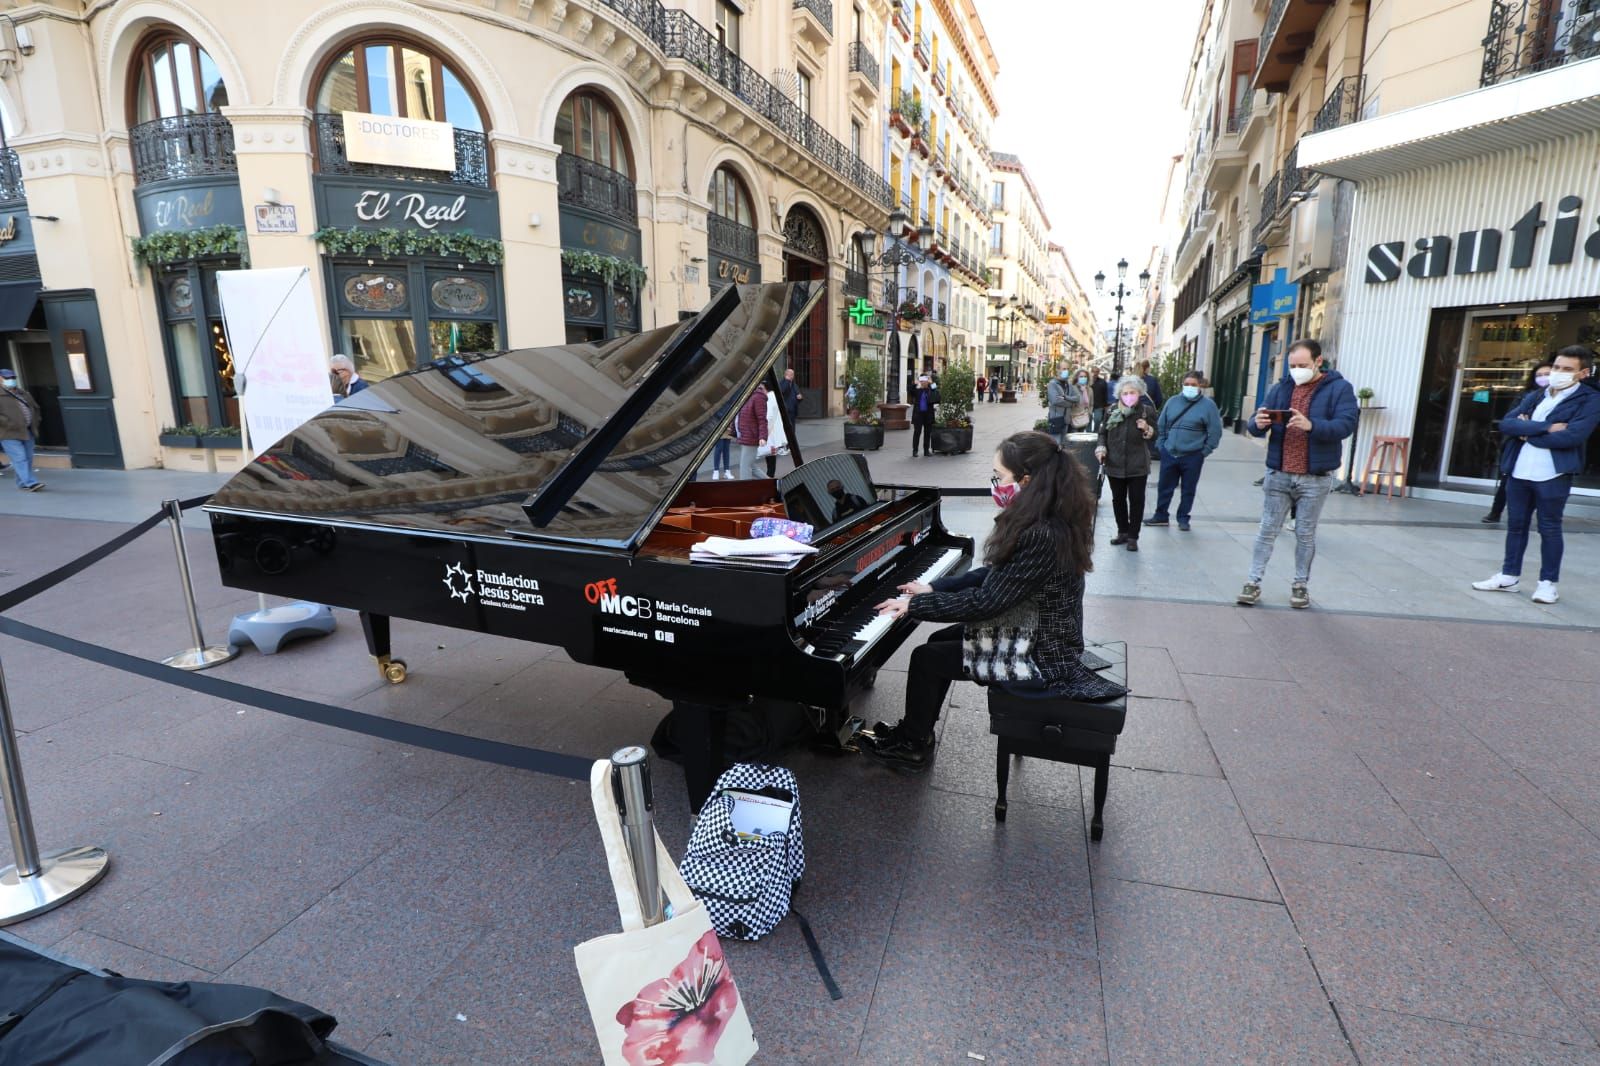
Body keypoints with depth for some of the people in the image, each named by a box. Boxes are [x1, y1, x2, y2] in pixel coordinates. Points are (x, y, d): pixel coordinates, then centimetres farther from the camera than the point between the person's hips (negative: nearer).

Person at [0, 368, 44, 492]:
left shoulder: (22, 392, 15)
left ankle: (22, 483, 16)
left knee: (28, 458, 7)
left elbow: (35, 407, 25)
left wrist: (34, 423, 15)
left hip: (27, 432, 7)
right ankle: (30, 483, -18)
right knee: (20, 458, -12)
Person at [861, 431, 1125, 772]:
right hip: (1038, 633, 10)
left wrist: (915, 605, -19)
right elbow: (994, 575, 8)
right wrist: (933, 589, 5)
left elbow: (986, 602, -28)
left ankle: (912, 747, 16)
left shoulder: (1041, 537, -31)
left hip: (1041, 656, -10)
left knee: (925, 658, -5)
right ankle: (915, 732, 26)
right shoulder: (1046, 521, 0)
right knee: (940, 640, 15)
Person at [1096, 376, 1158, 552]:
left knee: (1136, 500, 1)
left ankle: (1133, 536, 10)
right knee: (1118, 499, 12)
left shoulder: (1147, 411, -3)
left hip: (1137, 465, -2)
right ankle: (1122, 532, 27)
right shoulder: (1112, 410, 2)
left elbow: (1154, 436, 3)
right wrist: (1101, 447, -5)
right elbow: (1103, 432, 11)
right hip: (1115, 463, 3)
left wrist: (1147, 429, -19)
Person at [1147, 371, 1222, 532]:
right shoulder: (1172, 401, 5)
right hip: (1169, 454, 3)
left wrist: (1204, 452, -6)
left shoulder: (1208, 405, -6)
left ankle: (1183, 518, 21)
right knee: (1164, 487, 11)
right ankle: (1160, 515, 25)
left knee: (1188, 490, 8)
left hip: (1192, 457, -3)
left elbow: (1215, 431, -5)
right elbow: (1161, 425, 12)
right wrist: (1161, 446, 7)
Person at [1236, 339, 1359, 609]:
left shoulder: (1339, 388, -2)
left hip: (1316, 478, -2)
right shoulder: (1281, 388, 8)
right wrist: (1258, 423, -19)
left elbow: (1345, 425, -16)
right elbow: (1255, 427, 5)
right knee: (1267, 530, 5)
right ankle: (1253, 582, 9)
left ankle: (1300, 585, 20)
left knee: (1306, 534, 8)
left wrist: (1311, 425, -33)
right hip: (1278, 474, 3)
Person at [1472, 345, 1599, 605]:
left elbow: (1571, 437, -17)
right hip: (1518, 472, 5)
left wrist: (1528, 432, -7)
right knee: (1516, 525, 11)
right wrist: (1546, 428, -14)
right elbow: (1506, 424, -2)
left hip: (1553, 476, -5)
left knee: (1549, 529, 4)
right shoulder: (1534, 397, 12)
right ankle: (1509, 576, 21)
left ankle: (1548, 582, 15)